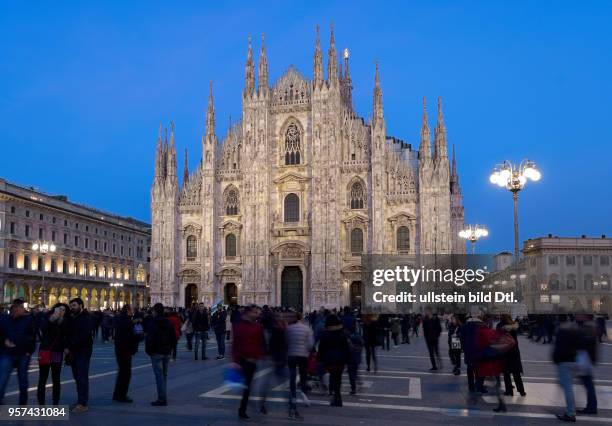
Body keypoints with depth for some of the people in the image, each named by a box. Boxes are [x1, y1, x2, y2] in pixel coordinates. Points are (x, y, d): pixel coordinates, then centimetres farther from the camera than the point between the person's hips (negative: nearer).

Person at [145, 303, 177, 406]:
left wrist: (148, 350, -3)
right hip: (167, 353, 7)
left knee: (159, 375, -5)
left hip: (156, 353, -7)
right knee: (164, 375, 14)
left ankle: (162, 399, -6)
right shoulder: (168, 323, 9)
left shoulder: (153, 324, -12)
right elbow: (174, 338, 11)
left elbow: (149, 339, -16)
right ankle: (163, 398, 19)